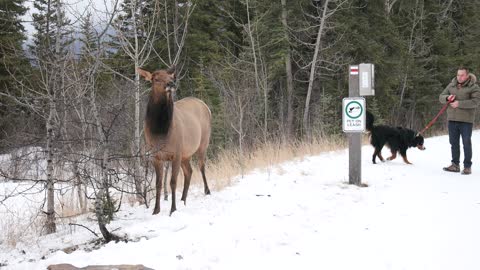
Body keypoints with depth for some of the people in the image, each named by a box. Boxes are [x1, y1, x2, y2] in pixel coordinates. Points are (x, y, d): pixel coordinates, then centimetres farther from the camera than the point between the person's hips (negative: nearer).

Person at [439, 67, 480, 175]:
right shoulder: (451, 85, 11)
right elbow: (441, 97, 11)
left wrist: (459, 103, -22)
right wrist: (447, 97, -13)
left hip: (466, 120, -5)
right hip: (452, 119, 5)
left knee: (466, 144, -1)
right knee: (454, 143, 10)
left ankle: (467, 166, 6)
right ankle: (455, 165, 18)